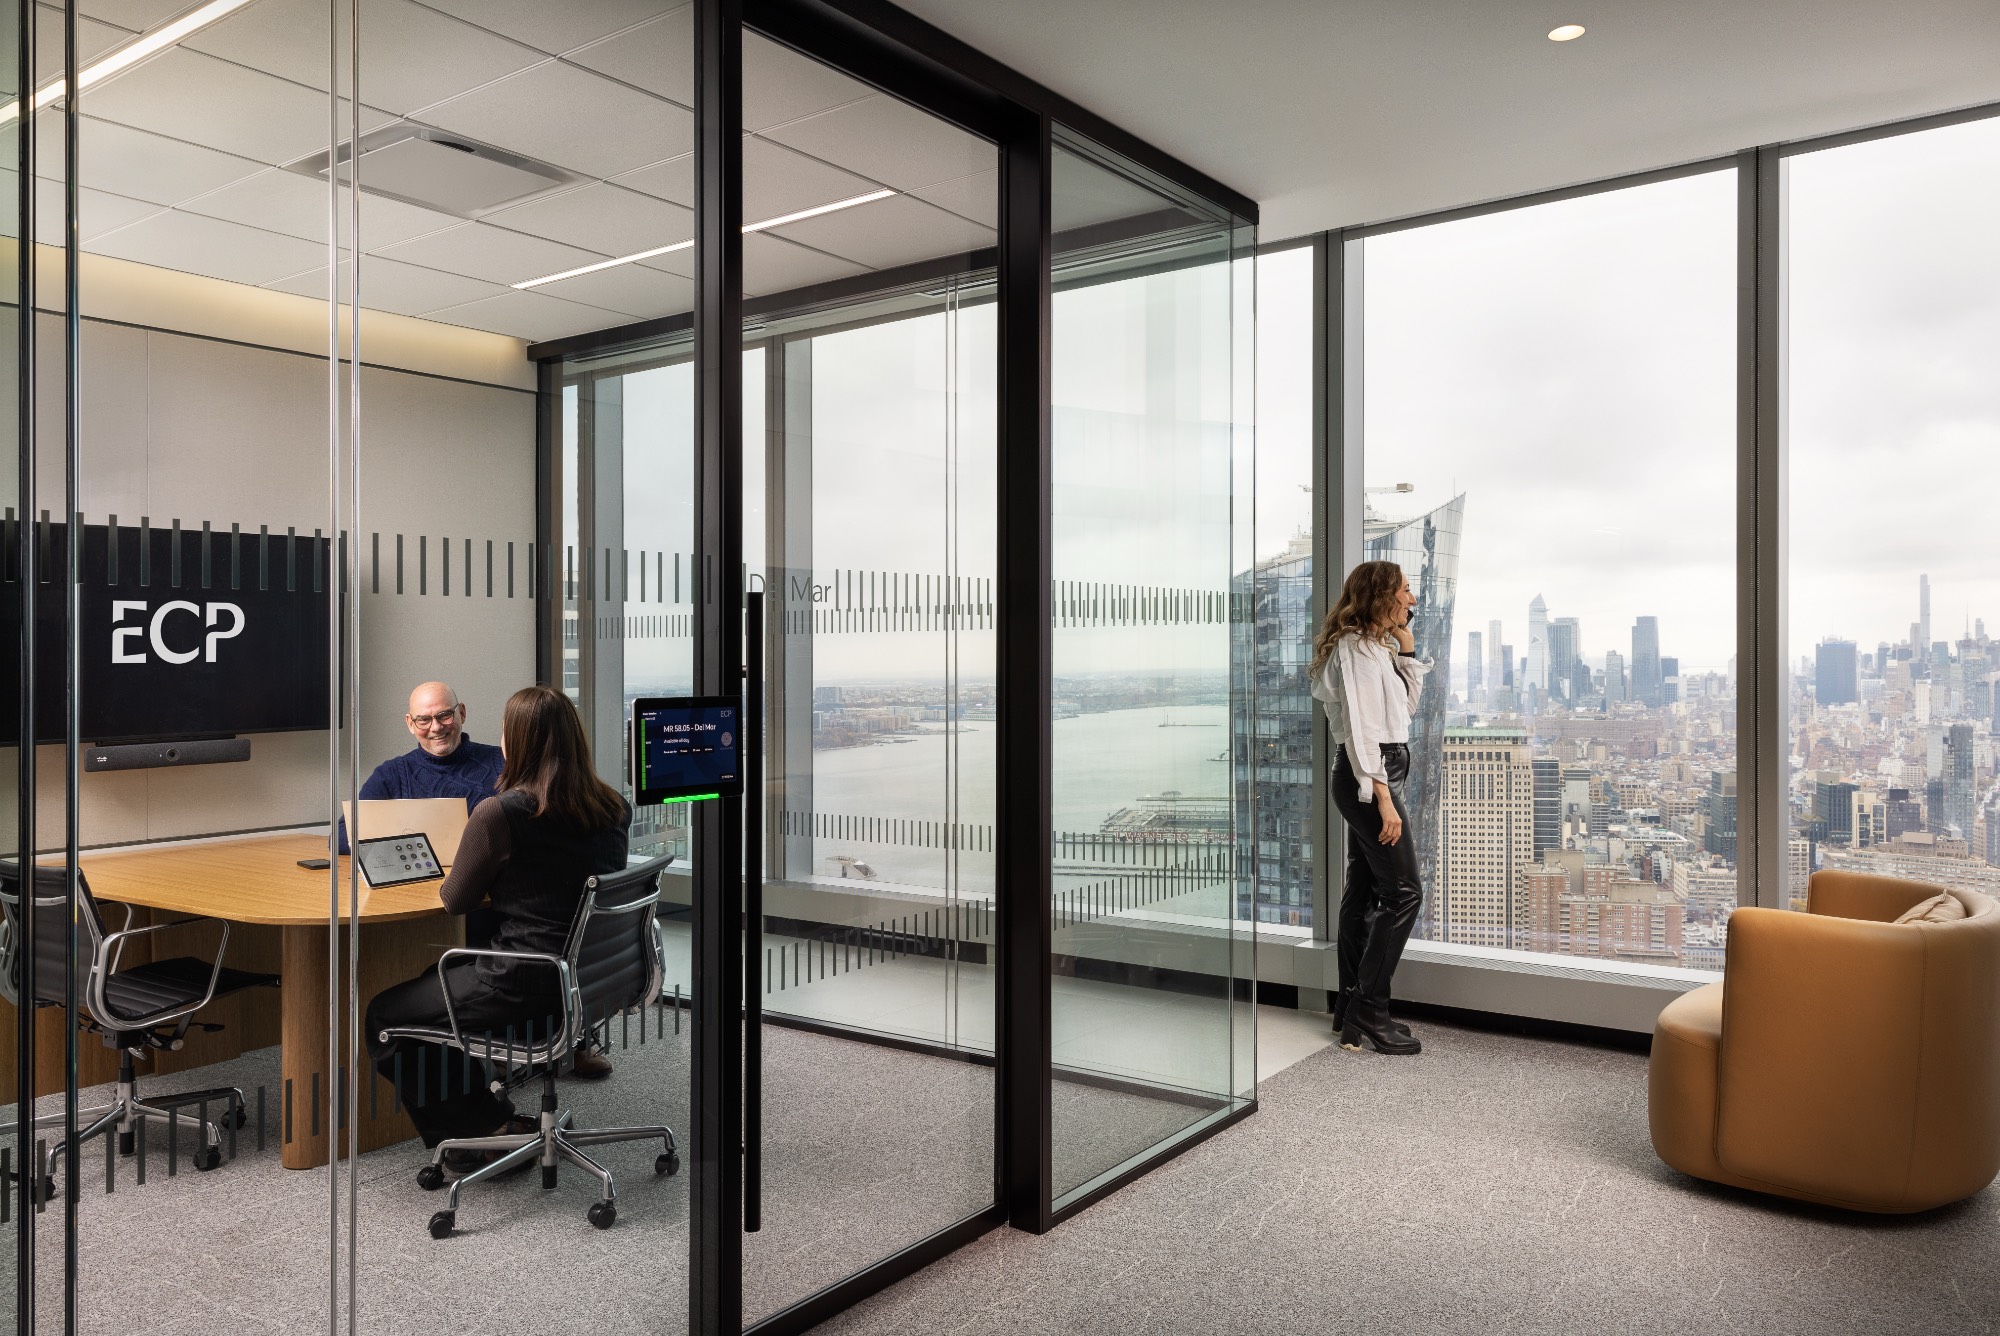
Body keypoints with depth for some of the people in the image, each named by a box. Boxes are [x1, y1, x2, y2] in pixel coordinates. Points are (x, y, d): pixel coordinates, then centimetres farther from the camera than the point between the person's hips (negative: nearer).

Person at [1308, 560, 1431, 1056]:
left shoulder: (1375, 646, 18)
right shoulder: (1355, 647, -13)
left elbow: (1405, 707, 26)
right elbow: (1360, 727, -20)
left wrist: (1407, 651, 17)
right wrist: (1383, 798, -23)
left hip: (1375, 776, 10)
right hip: (1368, 775, -10)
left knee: (1364, 892, 11)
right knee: (1404, 891, -9)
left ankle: (1352, 1008, 17)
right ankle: (1369, 1012, -4)